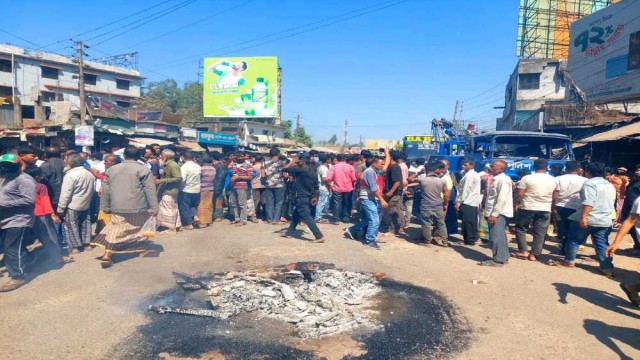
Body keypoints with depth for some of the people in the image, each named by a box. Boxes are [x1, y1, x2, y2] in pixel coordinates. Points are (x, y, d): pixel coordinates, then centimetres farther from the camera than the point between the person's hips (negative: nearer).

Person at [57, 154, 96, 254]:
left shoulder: (70, 175, -18)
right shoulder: (90, 174, 6)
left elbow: (65, 194, -18)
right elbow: (93, 190, 14)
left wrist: (60, 208, -13)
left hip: (72, 205, -7)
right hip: (85, 204, 7)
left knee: (71, 225, 3)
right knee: (85, 223, 15)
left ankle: (75, 247, 5)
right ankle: (87, 244, 18)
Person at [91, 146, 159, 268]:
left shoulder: (111, 169, 10)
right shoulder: (143, 170, -6)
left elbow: (105, 190, 12)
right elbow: (150, 190, -9)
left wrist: (105, 207, 18)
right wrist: (154, 207, -6)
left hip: (117, 208, 3)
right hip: (138, 208, -3)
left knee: (115, 230, 9)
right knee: (141, 228, 16)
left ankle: (106, 256, 0)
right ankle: (143, 249, 30)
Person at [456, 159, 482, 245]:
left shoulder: (468, 175, -13)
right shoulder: (476, 174, 17)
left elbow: (465, 190, -18)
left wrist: (459, 201, -16)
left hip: (468, 202, -10)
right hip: (474, 201, 10)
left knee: (467, 221, -5)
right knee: (472, 221, 14)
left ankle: (469, 240, -1)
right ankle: (473, 237, 21)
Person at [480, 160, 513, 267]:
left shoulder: (503, 180, -16)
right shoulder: (496, 179, 15)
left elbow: (502, 199, -22)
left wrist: (494, 214, -23)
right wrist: (489, 213, 17)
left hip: (498, 213, -10)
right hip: (495, 212, 10)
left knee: (496, 237, -6)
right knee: (500, 236, 16)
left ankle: (498, 260, 1)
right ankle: (503, 257, 25)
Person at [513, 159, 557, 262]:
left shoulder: (527, 178, -9)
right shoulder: (553, 180, 4)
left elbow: (520, 194, -9)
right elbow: (554, 196, 11)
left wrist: (516, 203, 5)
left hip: (527, 208, -3)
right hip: (545, 209, 3)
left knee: (520, 229, 12)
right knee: (540, 233, 8)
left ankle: (523, 251, 8)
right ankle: (534, 254, 8)